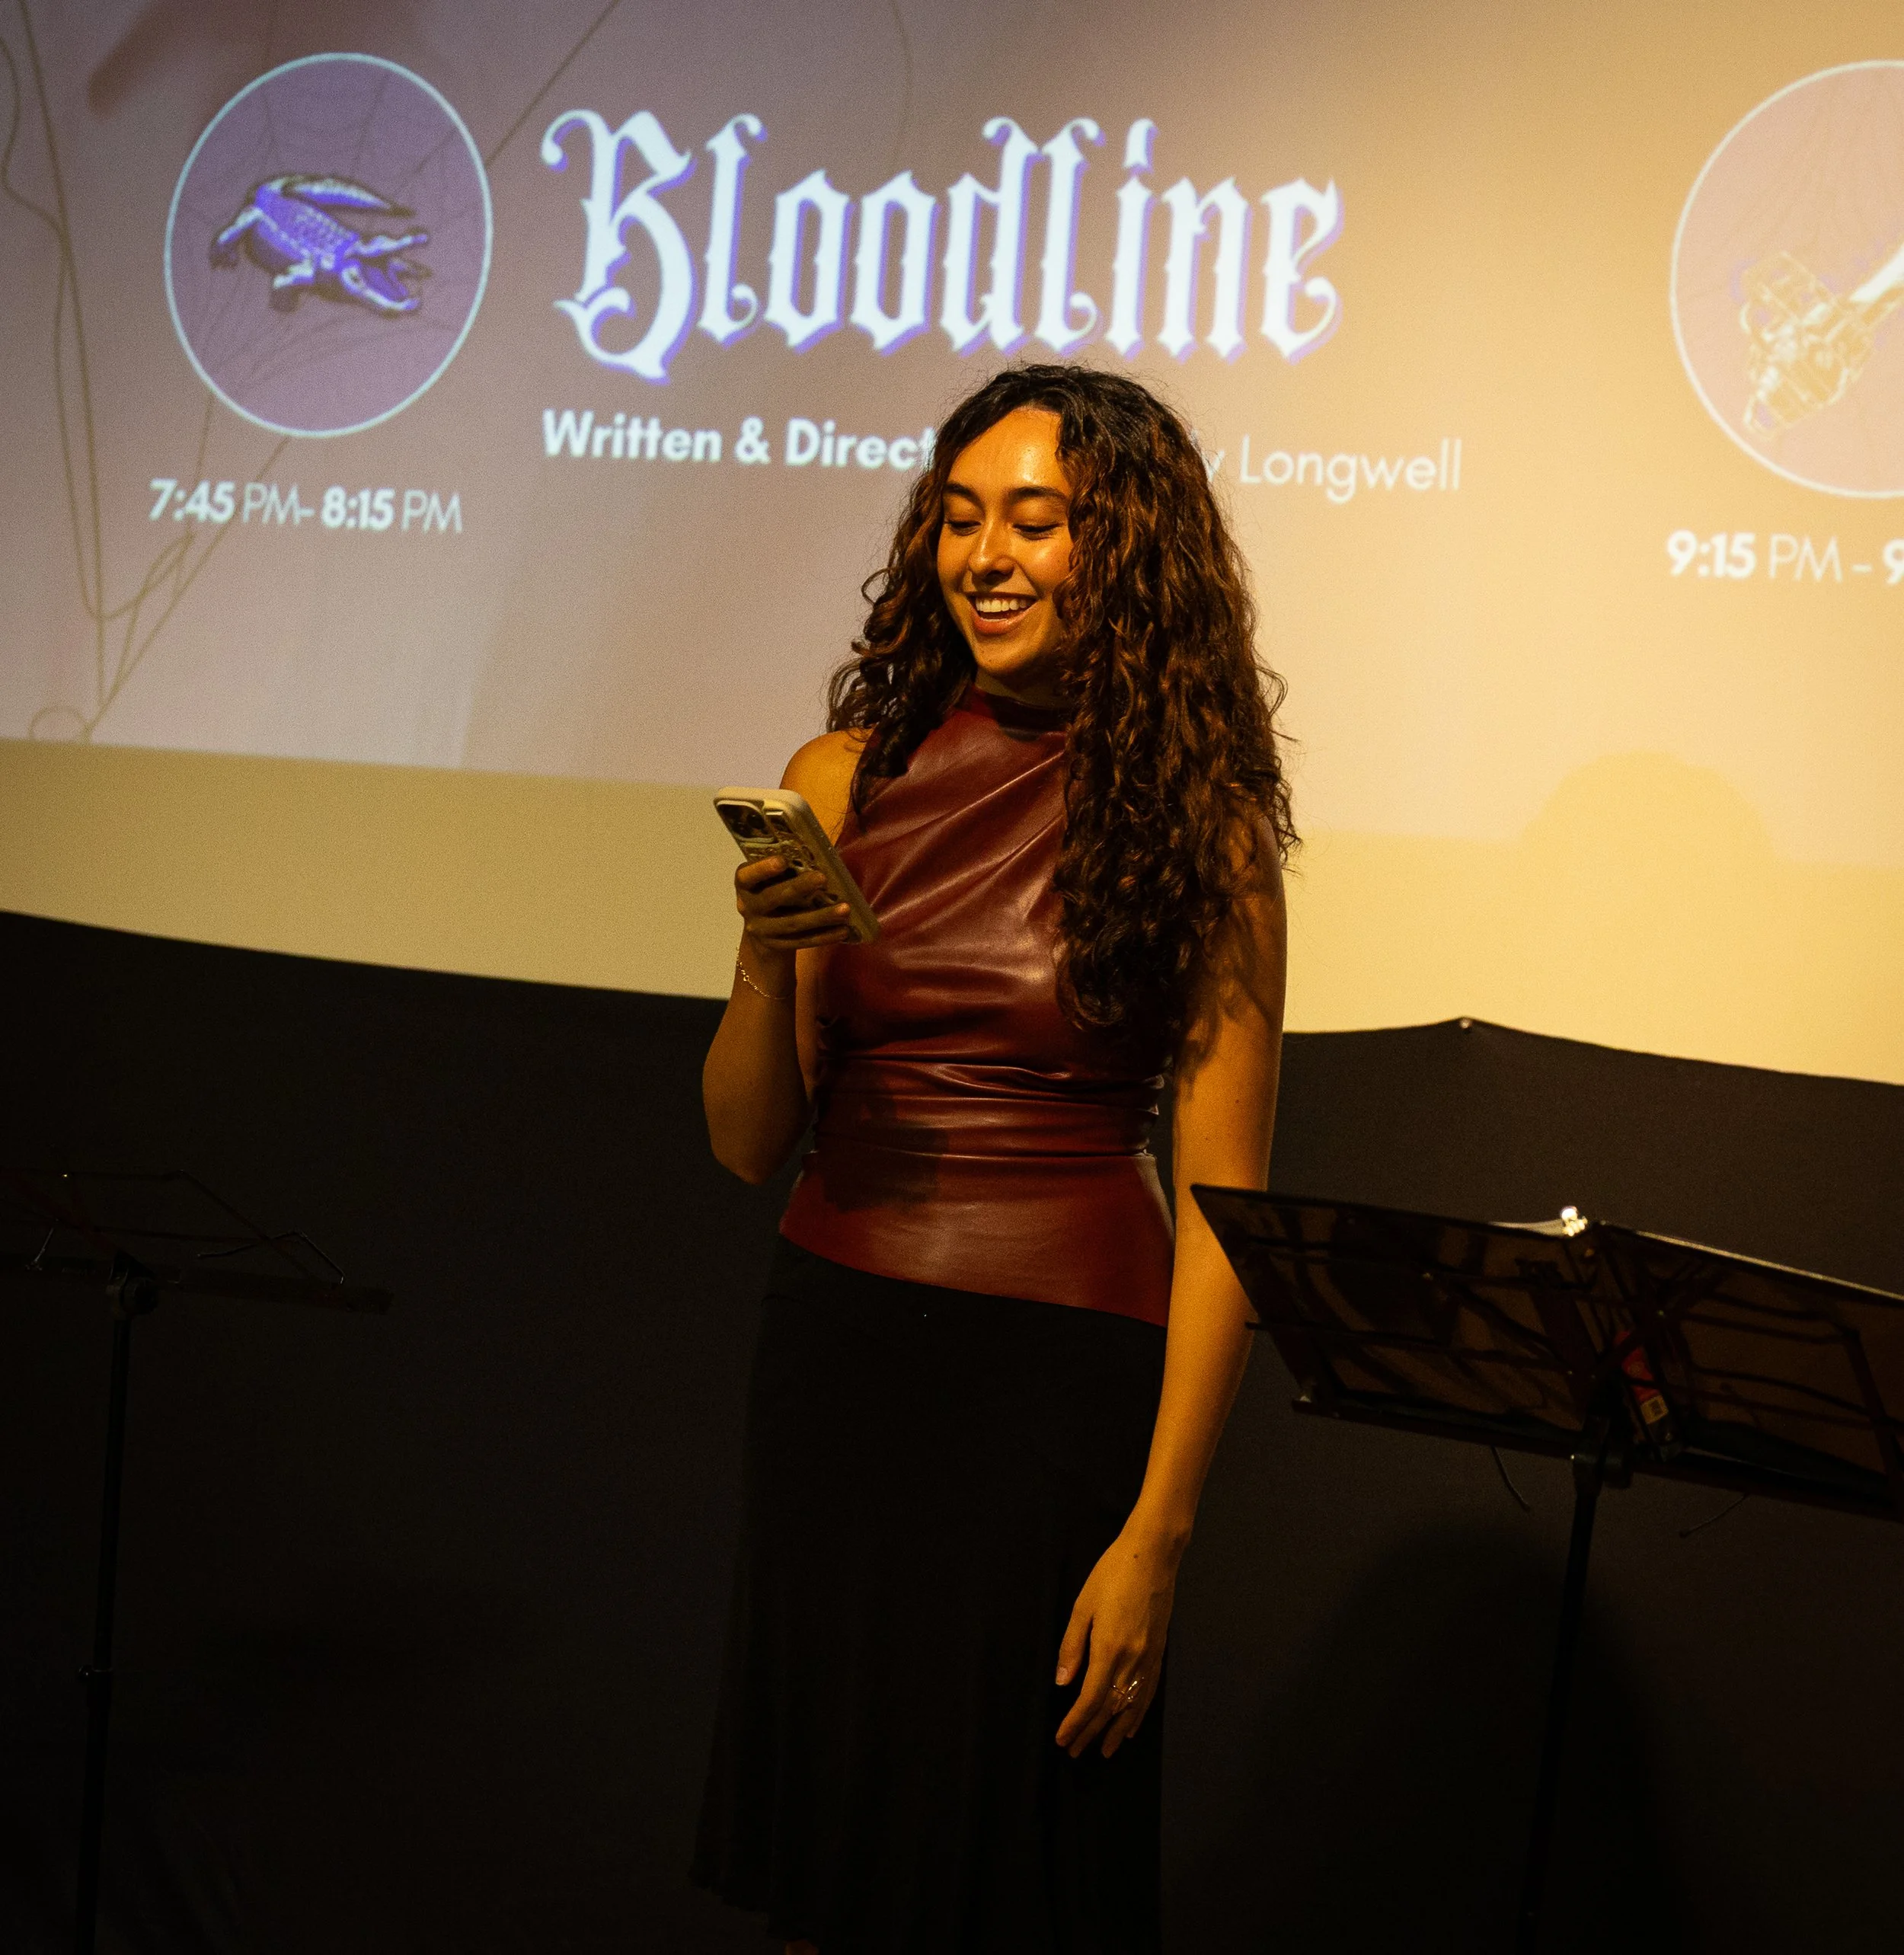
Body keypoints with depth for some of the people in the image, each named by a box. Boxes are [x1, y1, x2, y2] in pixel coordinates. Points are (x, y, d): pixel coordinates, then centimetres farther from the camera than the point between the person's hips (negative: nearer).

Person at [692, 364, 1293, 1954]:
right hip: (838, 1349, 3)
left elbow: (1220, 1205, -7)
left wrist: (1161, 1524, -12)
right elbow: (748, 1146, 6)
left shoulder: (1195, 827, -5)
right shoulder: (845, 782, 2)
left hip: (1066, 1375, -3)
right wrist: (768, 960, -13)